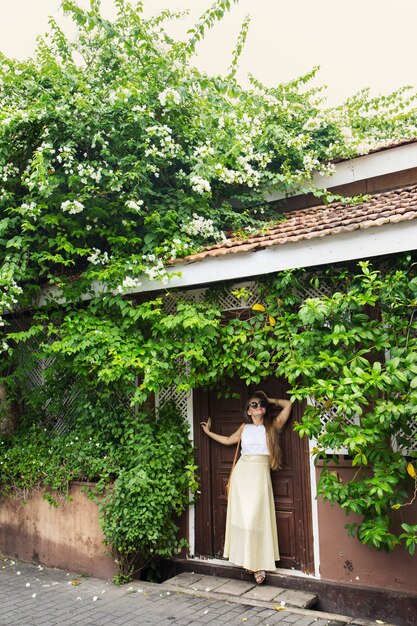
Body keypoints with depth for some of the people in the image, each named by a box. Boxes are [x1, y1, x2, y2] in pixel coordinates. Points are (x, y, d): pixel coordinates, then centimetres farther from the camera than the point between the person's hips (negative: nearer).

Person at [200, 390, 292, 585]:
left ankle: (260, 562, -2)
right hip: (242, 472, 3)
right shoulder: (244, 428, 12)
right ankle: (248, 559, 9)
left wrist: (269, 400, 13)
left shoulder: (272, 426, 6)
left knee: (256, 518, -8)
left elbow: (288, 405, 5)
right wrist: (209, 432, 32)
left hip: (261, 473, -3)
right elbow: (228, 440, 27)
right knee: (242, 516, 1)